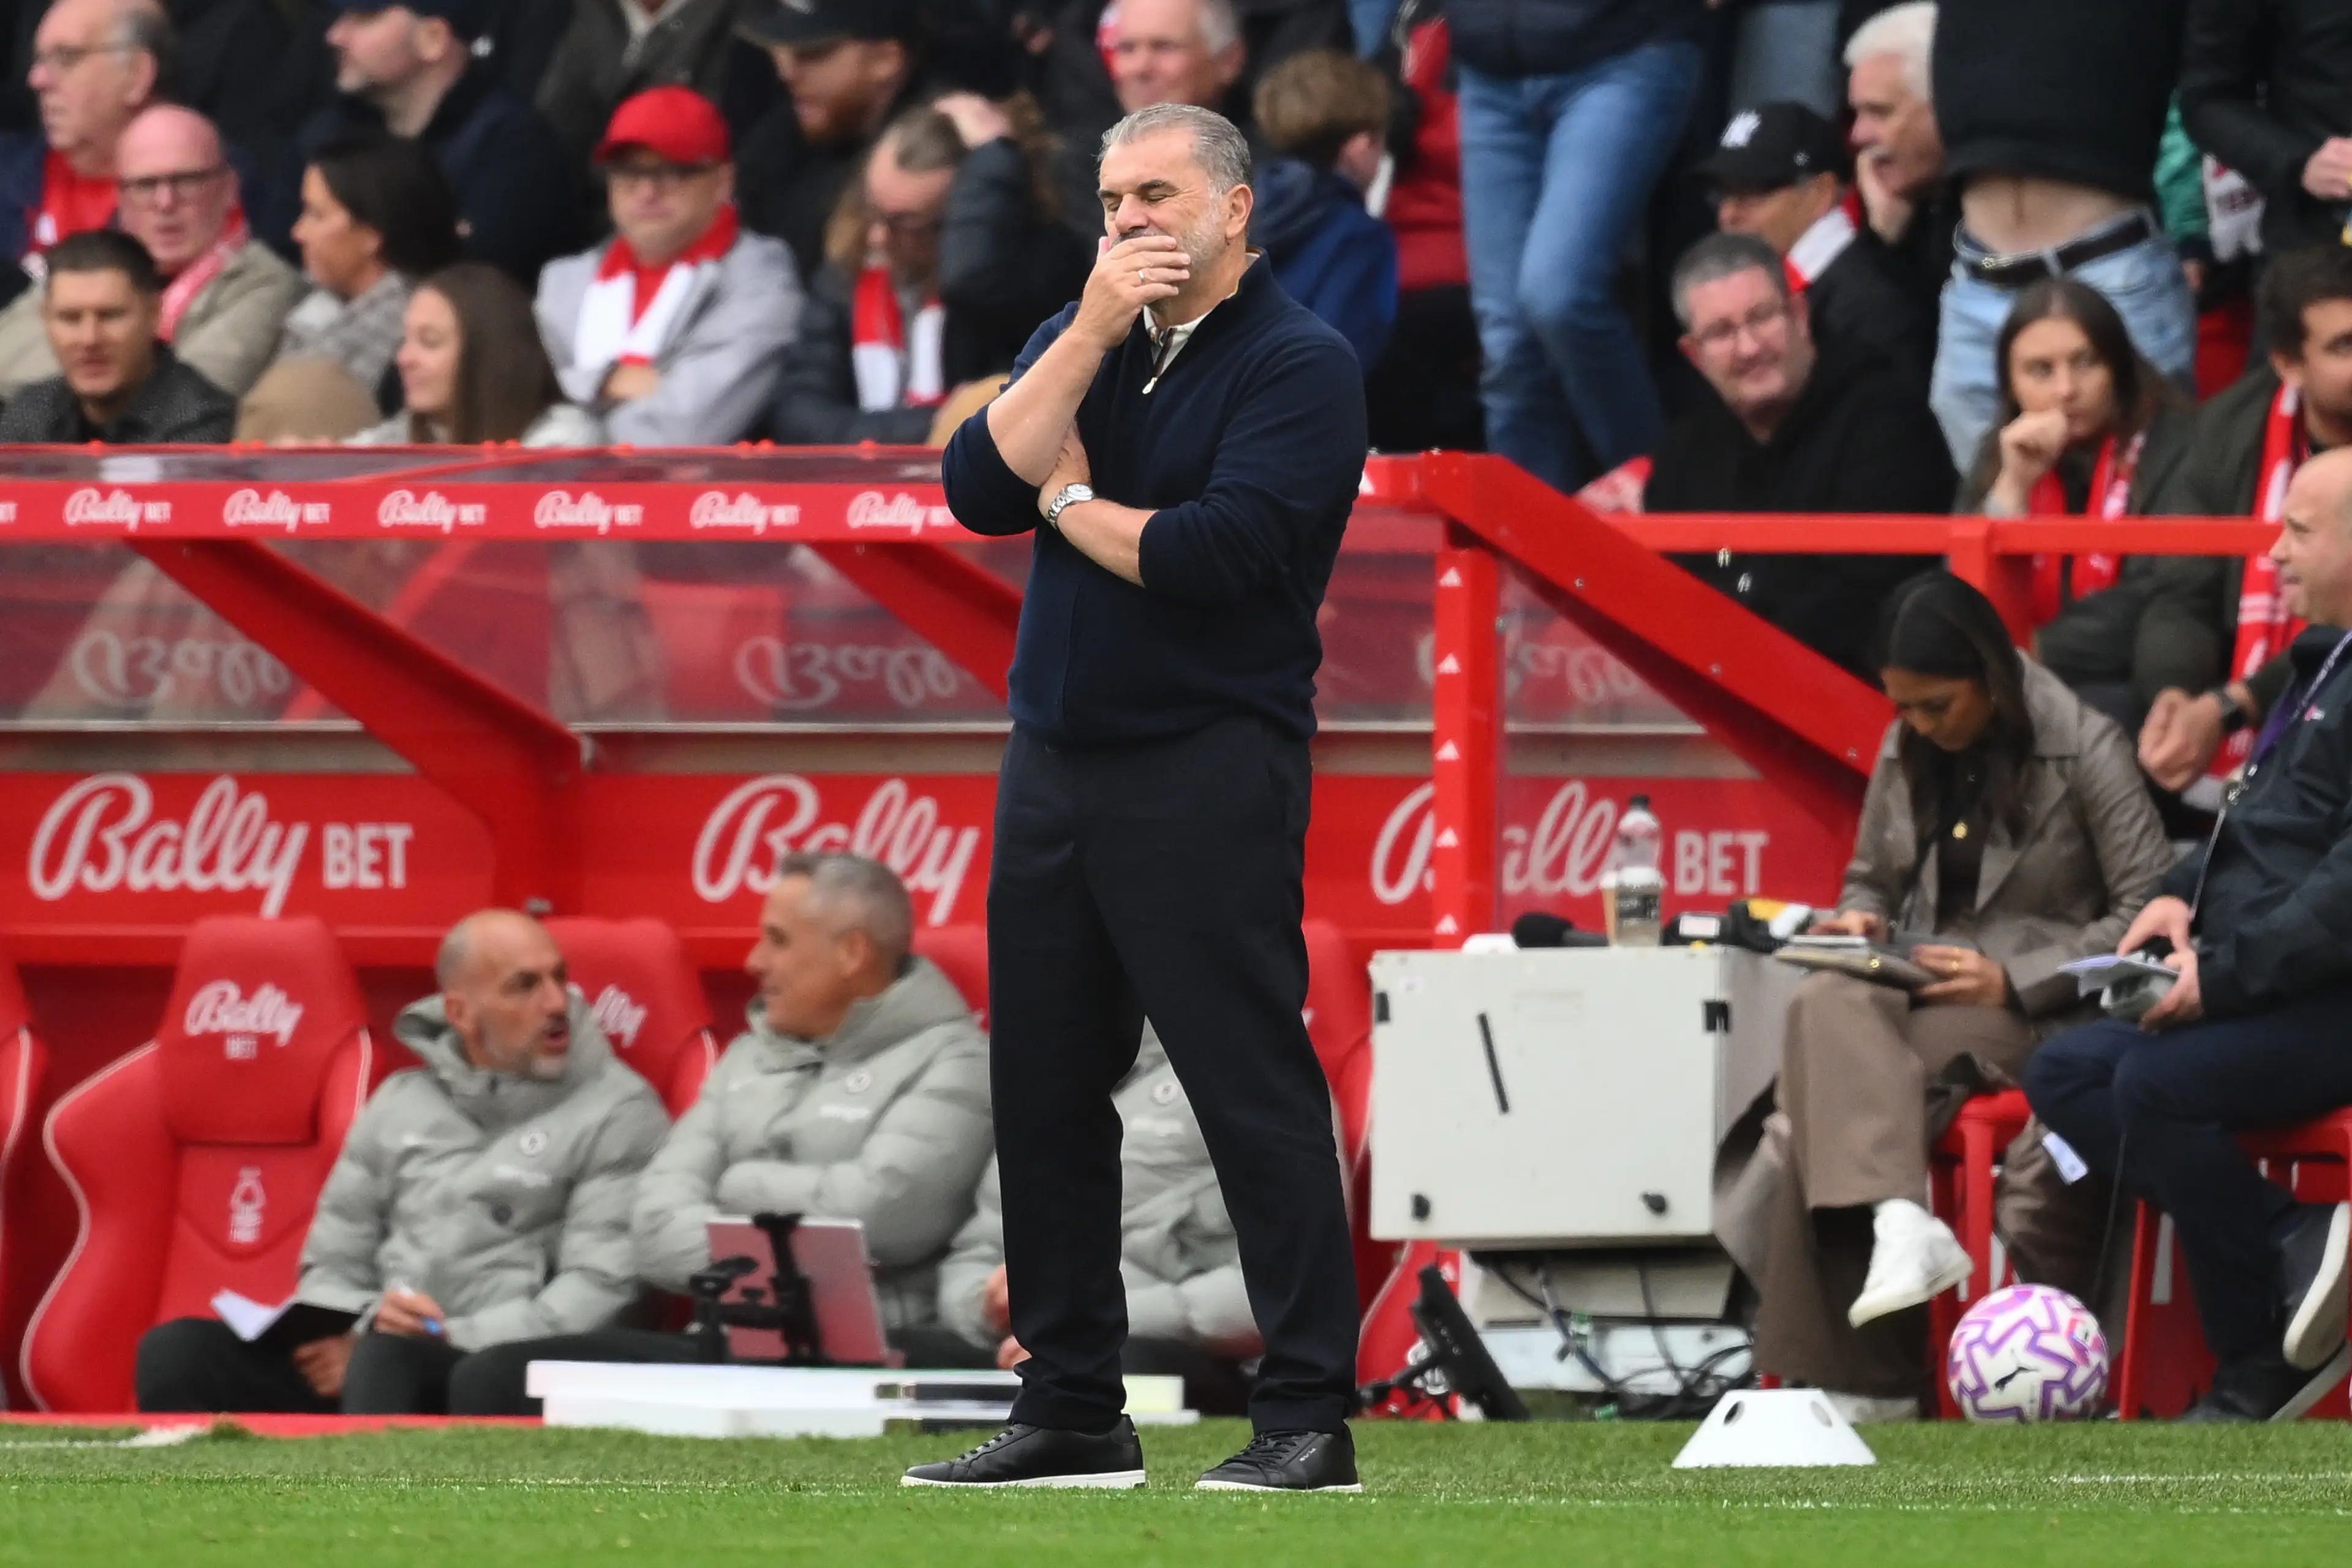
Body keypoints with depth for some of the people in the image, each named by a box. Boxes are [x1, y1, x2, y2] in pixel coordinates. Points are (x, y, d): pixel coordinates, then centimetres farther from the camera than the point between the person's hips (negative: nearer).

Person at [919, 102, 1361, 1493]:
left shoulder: (1299, 366, -8)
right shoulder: (1084, 344, 13)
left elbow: (1213, 554, -21)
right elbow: (980, 490, -2)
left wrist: (1070, 503, -5)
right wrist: (1092, 334, -9)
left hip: (1208, 785, -7)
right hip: (1055, 765, 7)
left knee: (1255, 1090, -8)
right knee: (1045, 1092, 10)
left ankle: (1311, 1416, -6)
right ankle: (1073, 1413, 18)